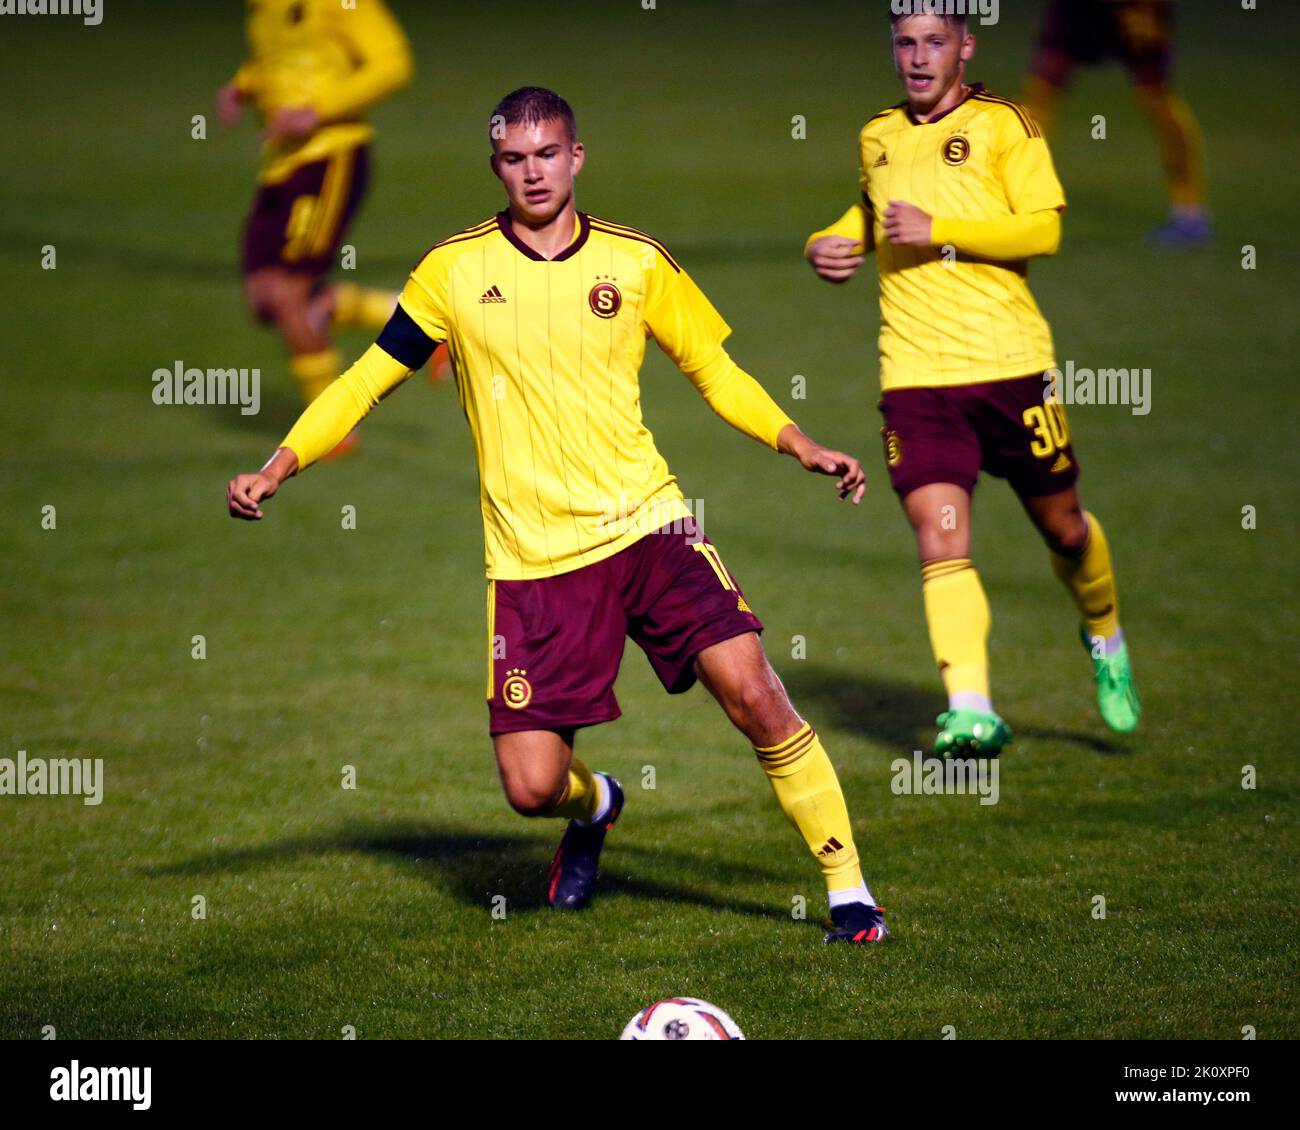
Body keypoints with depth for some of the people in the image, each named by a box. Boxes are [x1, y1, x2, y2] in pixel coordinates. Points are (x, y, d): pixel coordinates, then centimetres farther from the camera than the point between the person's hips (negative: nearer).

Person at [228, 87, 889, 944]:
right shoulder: (456, 270, 2)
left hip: (645, 523, 0)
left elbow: (714, 370, 15)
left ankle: (849, 888, -5)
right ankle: (594, 806, 32)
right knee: (532, 787, -6)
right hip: (531, 561, 0)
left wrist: (800, 445, 1)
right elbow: (368, 380, 9)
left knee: (753, 692, -19)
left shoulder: (637, 261, 4)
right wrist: (277, 470, -2)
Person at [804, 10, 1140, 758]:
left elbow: (1044, 230, -11)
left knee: (1063, 526, 12)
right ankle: (971, 711, -21)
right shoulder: (878, 137, 14)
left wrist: (939, 229, -18)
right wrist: (832, 243, 13)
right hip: (915, 377, 3)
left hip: (1011, 361, -2)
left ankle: (1107, 639, 42)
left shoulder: (1004, 126, -2)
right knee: (941, 544, -14)